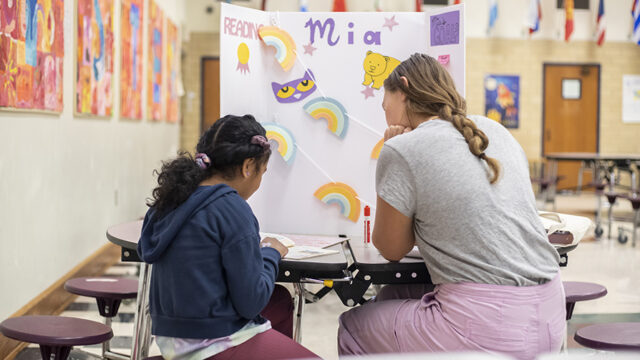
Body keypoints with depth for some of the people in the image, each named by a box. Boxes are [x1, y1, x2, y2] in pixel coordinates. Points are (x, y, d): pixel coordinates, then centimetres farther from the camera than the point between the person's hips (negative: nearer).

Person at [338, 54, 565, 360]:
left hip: (487, 329, -8)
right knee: (391, 297, 29)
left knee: (352, 328, 17)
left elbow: (391, 249, 6)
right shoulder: (496, 131, 14)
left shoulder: (401, 151, -7)